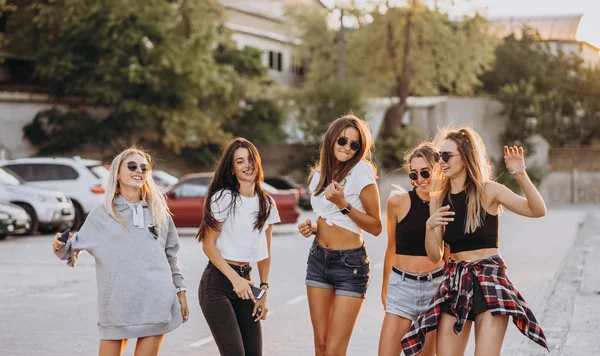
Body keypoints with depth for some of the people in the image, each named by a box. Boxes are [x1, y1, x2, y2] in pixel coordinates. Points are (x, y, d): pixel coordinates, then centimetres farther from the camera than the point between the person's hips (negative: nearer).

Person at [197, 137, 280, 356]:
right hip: (217, 282, -6)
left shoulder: (267, 204, 10)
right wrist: (235, 279, -16)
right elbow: (208, 245, -8)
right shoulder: (224, 198, -8)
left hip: (244, 282, 6)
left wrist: (264, 291, 8)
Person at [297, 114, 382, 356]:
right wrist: (312, 228, 4)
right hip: (318, 259, 6)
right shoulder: (321, 173, 9)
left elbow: (376, 227, -12)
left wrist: (344, 204, -22)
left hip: (350, 263, -6)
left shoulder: (361, 171, -11)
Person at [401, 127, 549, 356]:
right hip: (455, 282, 5)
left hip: (490, 279, -5)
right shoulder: (439, 199, 7)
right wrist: (429, 227, -14)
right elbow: (434, 256, 5)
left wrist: (520, 175, -25)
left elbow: (538, 211, -13)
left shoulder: (487, 191, -4)